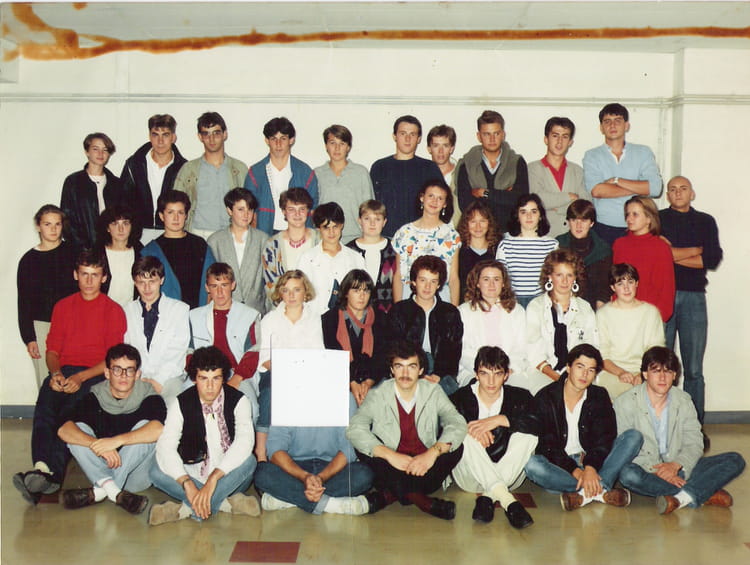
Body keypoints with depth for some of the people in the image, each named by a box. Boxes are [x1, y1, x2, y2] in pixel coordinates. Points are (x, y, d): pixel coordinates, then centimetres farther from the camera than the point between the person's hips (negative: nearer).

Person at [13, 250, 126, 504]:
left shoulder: (113, 310, 9)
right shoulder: (62, 307, 21)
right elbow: (52, 350, 17)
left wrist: (80, 378, -14)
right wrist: (56, 373, -7)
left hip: (95, 375, -3)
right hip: (63, 372, 3)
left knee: (69, 413, -33)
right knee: (44, 405, -30)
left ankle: (51, 473, -48)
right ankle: (42, 467, -48)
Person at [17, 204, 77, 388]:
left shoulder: (73, 252, 4)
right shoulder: (29, 260, 7)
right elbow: (24, 302, 8)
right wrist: (29, 338, 1)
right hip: (41, 326, 1)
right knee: (46, 380, 0)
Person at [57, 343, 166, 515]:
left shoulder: (148, 397, -8)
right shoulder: (95, 397, -1)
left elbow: (159, 429, -30)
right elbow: (64, 430, -17)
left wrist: (117, 440, -36)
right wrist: (96, 444, -34)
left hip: (136, 475, -2)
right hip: (103, 468, 2)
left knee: (144, 426, -24)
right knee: (79, 430, -15)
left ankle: (100, 491, -28)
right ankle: (113, 490, -32)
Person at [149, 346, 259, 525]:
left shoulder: (238, 401, -10)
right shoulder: (181, 403, -7)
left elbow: (244, 442, -27)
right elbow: (165, 446, -19)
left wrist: (214, 478, -39)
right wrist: (187, 484, -35)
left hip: (228, 477, -1)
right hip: (194, 475, 1)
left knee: (248, 461, -32)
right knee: (157, 472, -25)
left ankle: (188, 508, -28)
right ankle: (224, 502, -27)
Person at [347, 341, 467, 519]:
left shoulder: (433, 392, -2)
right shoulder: (378, 396, -7)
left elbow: (458, 425, -14)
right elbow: (354, 429, -21)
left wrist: (433, 452, -31)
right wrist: (390, 455, -33)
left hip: (424, 466, 1)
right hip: (391, 469, -1)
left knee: (456, 447, -24)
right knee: (364, 447, -26)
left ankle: (390, 494, -27)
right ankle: (417, 497, -32)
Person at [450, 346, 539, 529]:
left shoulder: (519, 397, 1)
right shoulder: (461, 398, 0)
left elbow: (540, 424, -19)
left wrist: (500, 419, -26)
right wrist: (467, 426, -31)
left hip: (508, 476, 1)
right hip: (470, 478, -1)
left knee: (528, 435, -21)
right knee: (466, 436, -28)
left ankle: (489, 497, -31)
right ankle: (506, 500, -42)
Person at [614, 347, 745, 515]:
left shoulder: (683, 400, 8)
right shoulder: (625, 403, -5)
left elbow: (694, 443, 3)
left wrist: (676, 465, -18)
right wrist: (655, 471, -23)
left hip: (678, 470, 4)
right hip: (646, 471, -4)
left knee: (735, 460, -12)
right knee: (628, 474, -39)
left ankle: (680, 498, -33)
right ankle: (706, 494, -29)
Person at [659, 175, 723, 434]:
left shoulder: (705, 221, 17)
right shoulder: (657, 219, 12)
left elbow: (714, 259, 1)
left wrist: (676, 254, -3)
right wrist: (696, 251, 2)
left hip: (693, 297, 1)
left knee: (693, 369, 0)